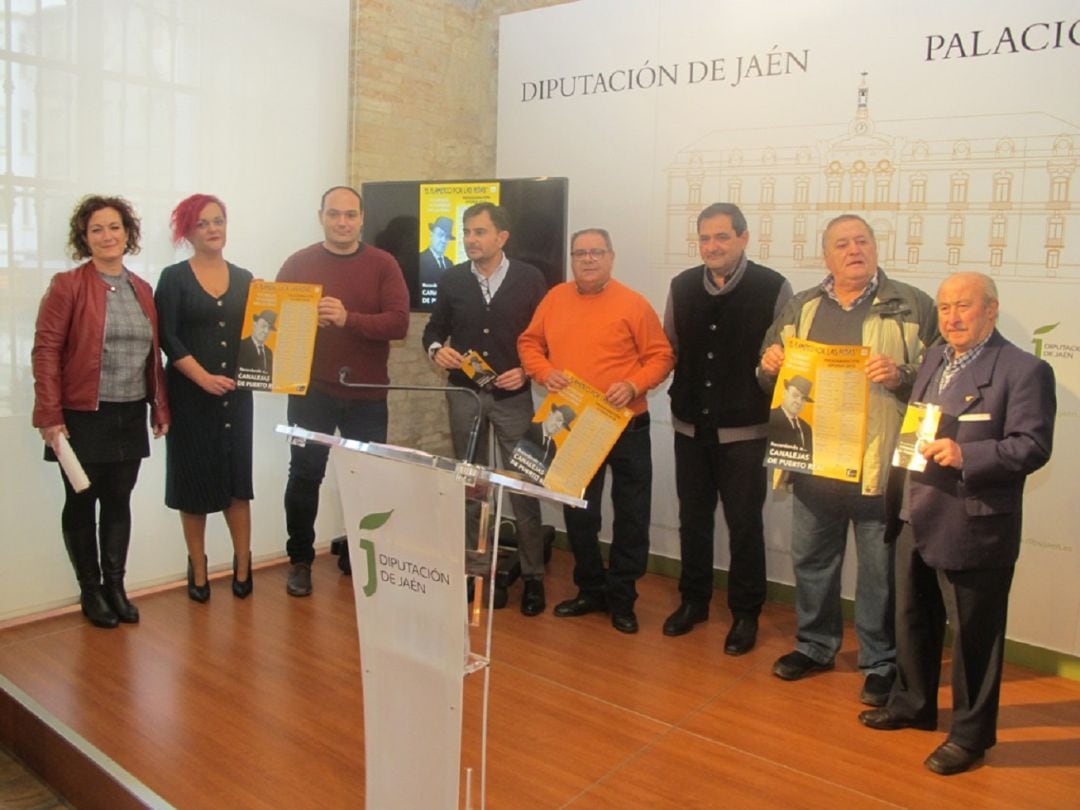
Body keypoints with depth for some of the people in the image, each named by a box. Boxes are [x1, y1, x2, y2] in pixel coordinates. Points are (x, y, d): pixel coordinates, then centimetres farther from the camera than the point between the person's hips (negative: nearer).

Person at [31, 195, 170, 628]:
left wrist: (161, 407, 10)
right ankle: (90, 590, 21)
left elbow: (153, 353, 13)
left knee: (119, 502, 11)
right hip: (83, 417, -4)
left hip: (130, 417, 4)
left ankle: (115, 586, 24)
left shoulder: (142, 290, 9)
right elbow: (45, 352, -9)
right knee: (82, 502, 8)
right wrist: (50, 418, -14)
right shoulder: (67, 285, -6)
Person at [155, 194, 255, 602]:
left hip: (236, 394, 2)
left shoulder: (244, 279, 11)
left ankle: (242, 565, 14)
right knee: (194, 480, 4)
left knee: (237, 479, 3)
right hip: (190, 395, -2)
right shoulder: (174, 278, 1)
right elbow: (167, 338, -8)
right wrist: (203, 377, -19)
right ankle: (198, 569, 17)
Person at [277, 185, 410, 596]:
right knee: (305, 476, 4)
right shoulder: (299, 263, 3)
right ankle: (300, 561, 20)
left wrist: (348, 318, -24)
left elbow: (399, 322, -10)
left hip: (367, 392, 0)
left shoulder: (383, 264, 1)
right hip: (311, 390, 0)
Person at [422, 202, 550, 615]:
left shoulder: (529, 279, -3)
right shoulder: (452, 280, 3)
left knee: (523, 486, -1)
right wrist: (437, 350, -10)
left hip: (512, 396, -2)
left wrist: (526, 371, -14)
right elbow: (434, 329, 11)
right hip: (464, 394, 3)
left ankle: (533, 575, 9)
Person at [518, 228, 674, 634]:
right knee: (578, 513, 13)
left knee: (631, 515, 5)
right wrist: (544, 372, -9)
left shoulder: (632, 303, -7)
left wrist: (633, 386, -22)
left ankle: (622, 598, 21)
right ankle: (590, 589, 31)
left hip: (626, 426, -3)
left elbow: (661, 357, -6)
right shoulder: (555, 298, 5)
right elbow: (529, 342, 11)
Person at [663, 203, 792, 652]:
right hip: (691, 424, 4)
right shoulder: (682, 286, 5)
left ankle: (746, 614, 22)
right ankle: (693, 599, 33)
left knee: (744, 523, 6)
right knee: (693, 517, 15)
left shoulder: (773, 288, -8)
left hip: (744, 429, -4)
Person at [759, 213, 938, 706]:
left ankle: (881, 664, 24)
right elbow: (771, 377, 17)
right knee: (810, 559, 16)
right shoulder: (801, 308, 12)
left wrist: (901, 376, -22)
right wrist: (770, 365, -5)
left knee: (880, 569, 7)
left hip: (879, 462, -4)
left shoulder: (913, 307, 0)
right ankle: (814, 646, 35)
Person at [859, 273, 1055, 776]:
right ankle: (913, 704, 41)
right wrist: (899, 493, 8)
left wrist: (965, 455, -29)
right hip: (917, 521, 8)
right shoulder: (934, 359, 12)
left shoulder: (1024, 370, -11)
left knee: (974, 635, 7)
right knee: (912, 621, 21)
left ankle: (971, 734, 25)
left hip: (973, 529, -7)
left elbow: (1033, 446, -18)